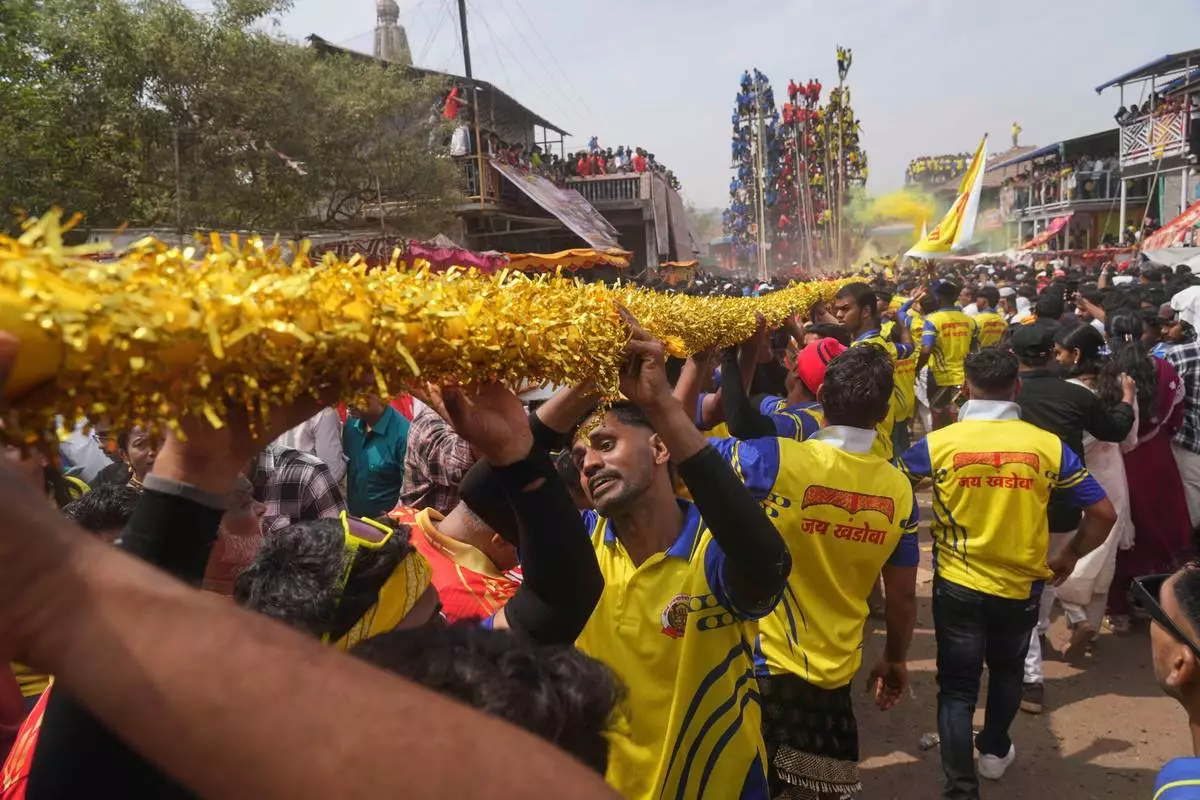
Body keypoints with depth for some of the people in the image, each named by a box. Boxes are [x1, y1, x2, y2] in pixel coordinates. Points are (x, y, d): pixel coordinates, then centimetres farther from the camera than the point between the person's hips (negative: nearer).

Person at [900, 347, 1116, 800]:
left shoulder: (938, 443, -13)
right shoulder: (1048, 445, -9)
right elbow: (1104, 513, -6)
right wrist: (1070, 557, 10)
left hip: (958, 585, -2)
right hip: (1022, 586, 3)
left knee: (957, 688, 10)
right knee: (1007, 671, 28)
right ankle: (995, 751, 47)